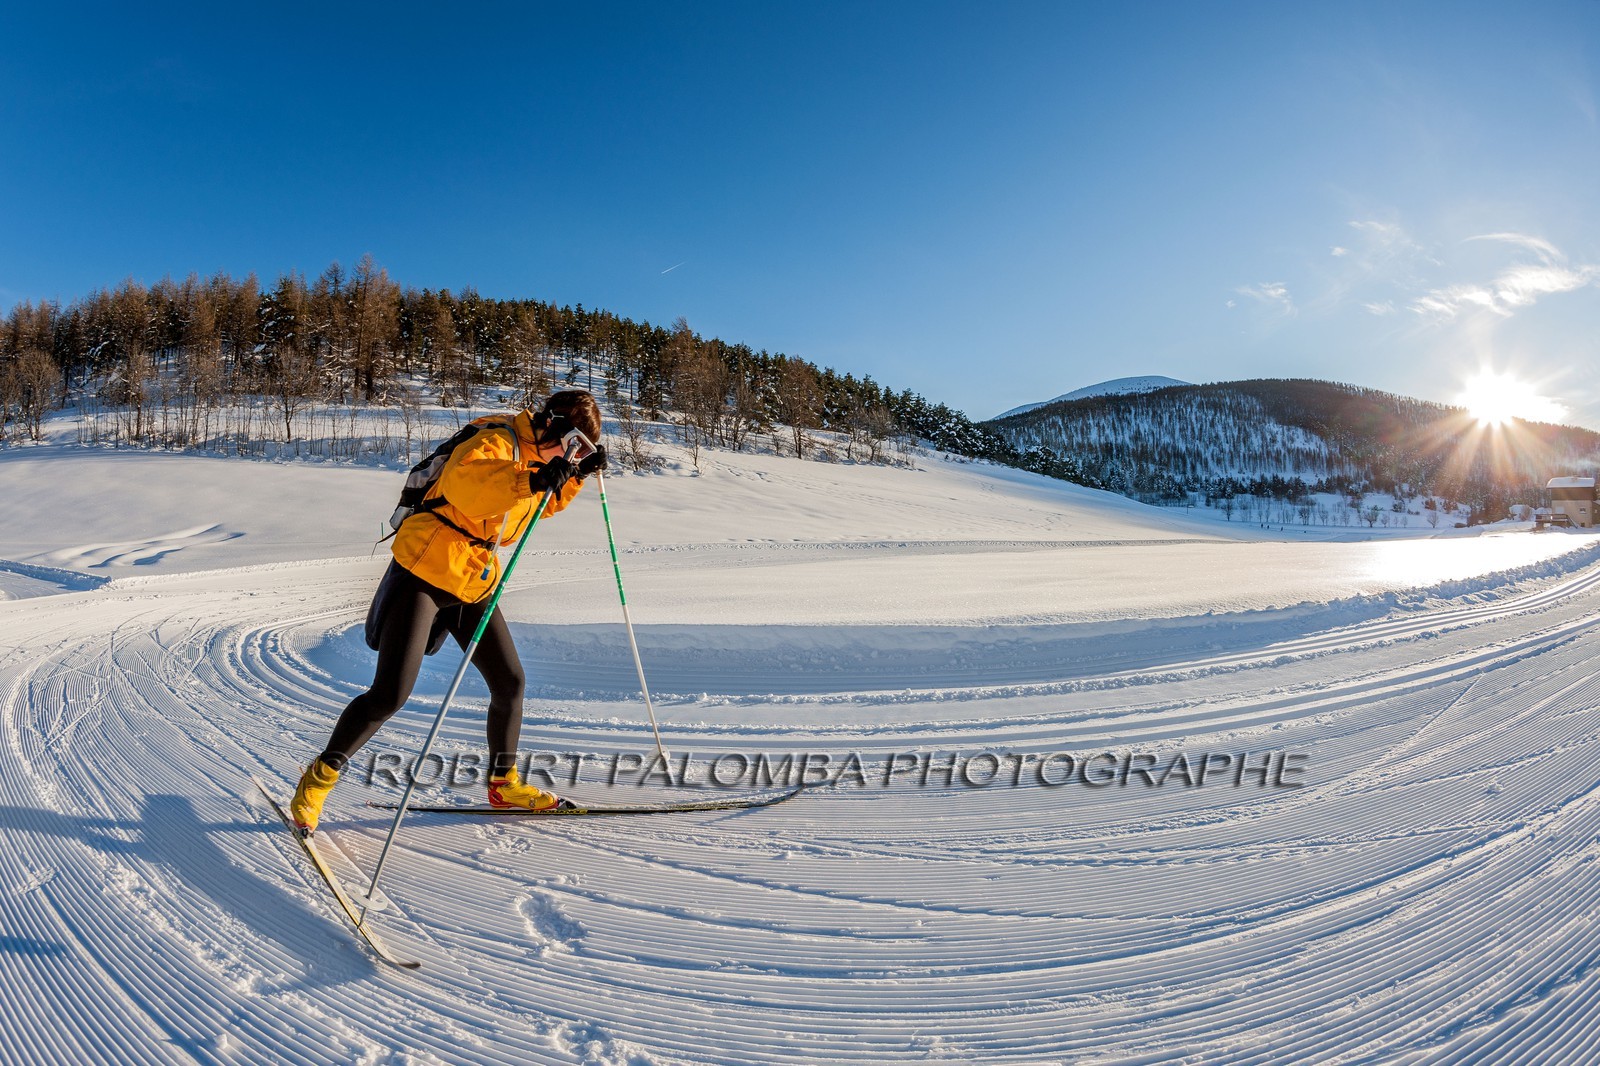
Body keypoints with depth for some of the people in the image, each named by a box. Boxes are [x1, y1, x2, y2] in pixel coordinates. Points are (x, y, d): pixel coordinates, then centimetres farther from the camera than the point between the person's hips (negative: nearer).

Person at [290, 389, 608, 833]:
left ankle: (504, 783, 25)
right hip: (423, 571, -9)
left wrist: (577, 474, 11)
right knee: (389, 694, -9)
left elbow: (546, 502, 29)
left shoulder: (535, 456, 10)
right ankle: (319, 778, 14)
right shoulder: (496, 442, -17)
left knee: (509, 681, 8)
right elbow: (463, 482, -39)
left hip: (474, 583, 9)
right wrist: (528, 480, -53)